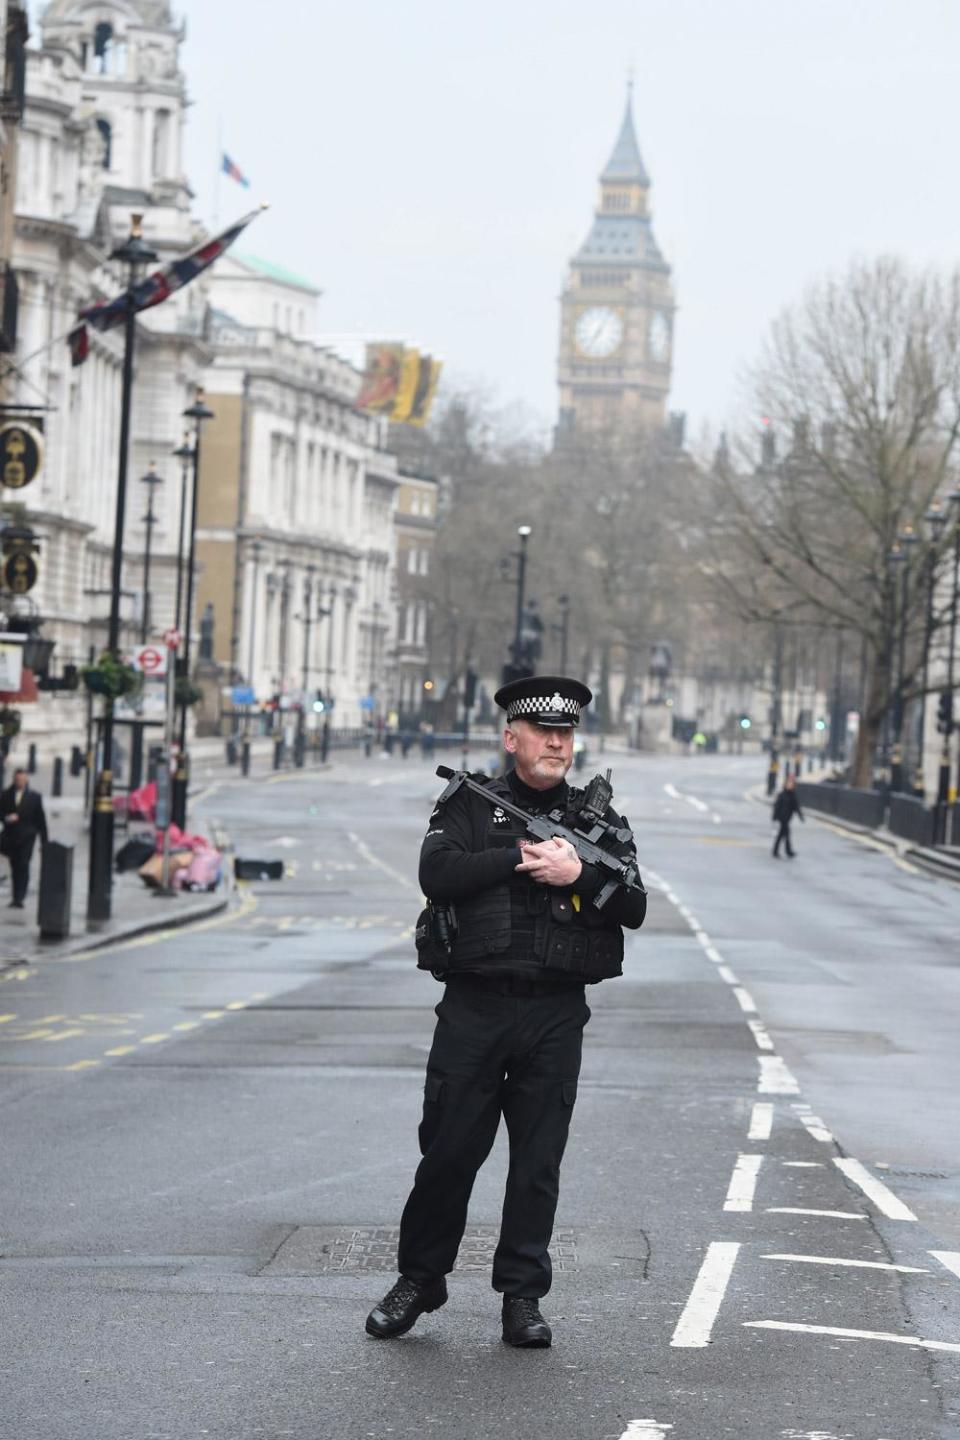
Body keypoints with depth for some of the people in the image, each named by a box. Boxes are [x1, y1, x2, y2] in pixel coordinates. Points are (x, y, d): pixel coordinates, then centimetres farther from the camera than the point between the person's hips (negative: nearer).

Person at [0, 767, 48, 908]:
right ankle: (17, 897, 16)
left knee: (23, 866, -14)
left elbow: (40, 818, 5)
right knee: (14, 867, 7)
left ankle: (19, 898, -18)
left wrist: (44, 840, 4)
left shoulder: (34, 796, 2)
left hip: (26, 837, -3)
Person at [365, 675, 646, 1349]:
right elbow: (438, 873, -12)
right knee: (449, 1149, 2)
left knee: (539, 1161, 3)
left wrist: (578, 874, -13)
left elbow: (635, 906, 3)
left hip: (556, 1016, 2)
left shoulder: (599, 819, 11)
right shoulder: (470, 805, 5)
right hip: (475, 1008, -1)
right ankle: (418, 1280, 17)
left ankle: (523, 1295, 12)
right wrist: (522, 856, -13)